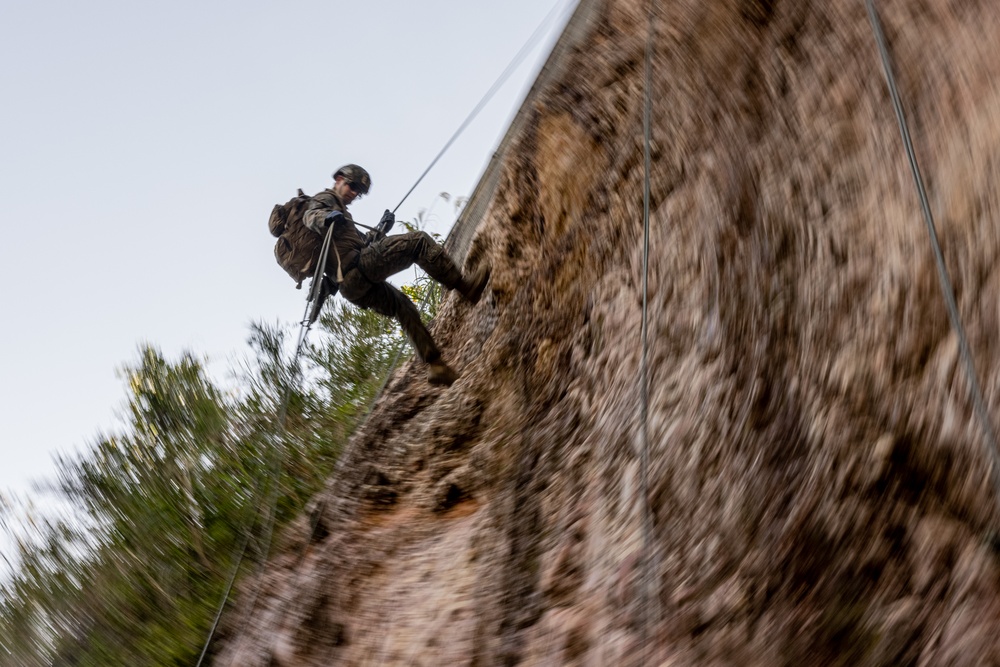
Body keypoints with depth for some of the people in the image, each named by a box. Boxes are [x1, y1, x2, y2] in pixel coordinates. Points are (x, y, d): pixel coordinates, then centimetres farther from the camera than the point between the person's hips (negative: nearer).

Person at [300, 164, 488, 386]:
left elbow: (362, 242, 36)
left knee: (403, 307, 21)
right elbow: (310, 216, -16)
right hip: (357, 267, -10)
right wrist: (326, 217, -37)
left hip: (350, 286, 10)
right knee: (418, 240, -13)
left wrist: (381, 230, 24)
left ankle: (434, 365, 21)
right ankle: (465, 286, -20)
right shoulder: (325, 199, 8)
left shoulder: (336, 208, 36)